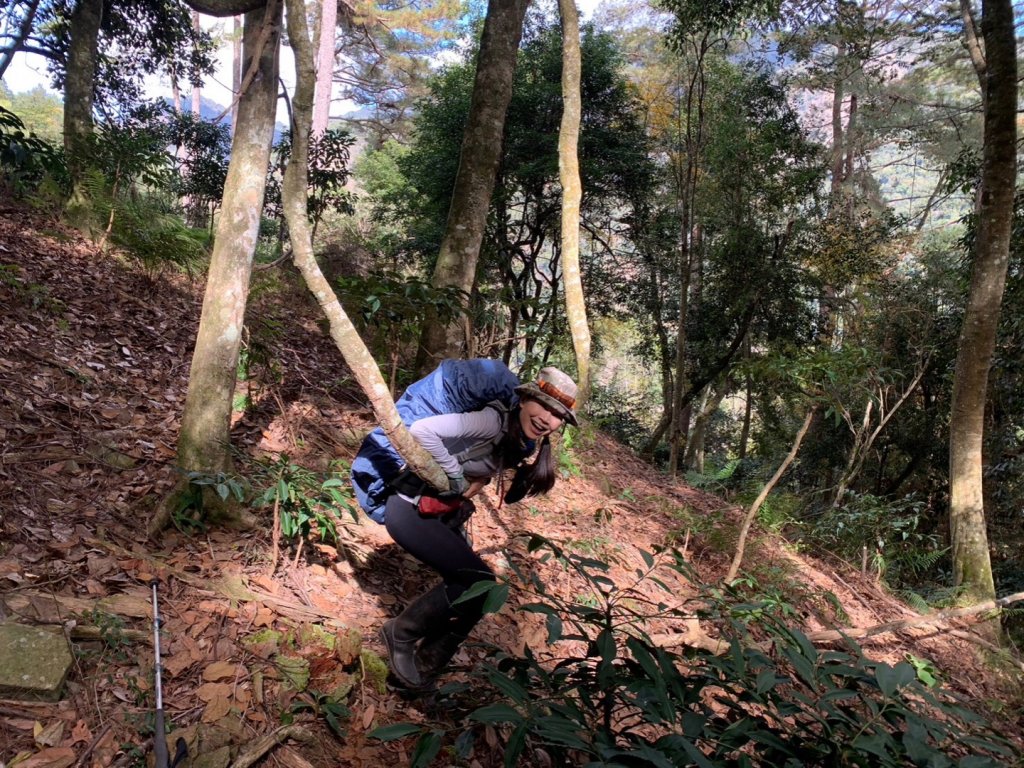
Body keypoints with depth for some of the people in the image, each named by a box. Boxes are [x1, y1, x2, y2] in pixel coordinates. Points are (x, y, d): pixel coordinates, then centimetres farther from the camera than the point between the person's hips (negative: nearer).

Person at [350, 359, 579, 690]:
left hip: (444, 511, 9)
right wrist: (455, 476, -23)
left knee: (472, 586, 8)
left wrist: (477, 483, -2)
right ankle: (401, 634, 6)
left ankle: (425, 669, 28)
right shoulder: (494, 422, -25)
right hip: (409, 507, -9)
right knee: (479, 582, -15)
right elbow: (423, 429, -32)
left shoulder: (521, 444, 3)